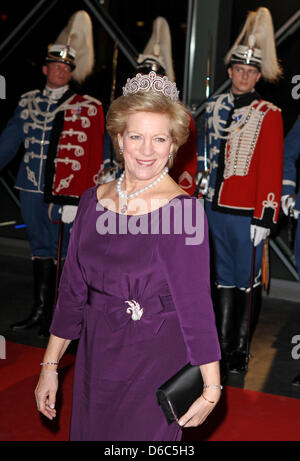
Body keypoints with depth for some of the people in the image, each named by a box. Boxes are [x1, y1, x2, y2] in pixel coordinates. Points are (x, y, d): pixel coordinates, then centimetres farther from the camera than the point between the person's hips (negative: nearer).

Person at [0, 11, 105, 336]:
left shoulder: (88, 108, -4)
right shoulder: (28, 102, 10)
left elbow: (92, 159, -7)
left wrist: (75, 200, -13)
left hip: (68, 195, -4)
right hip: (33, 190, 5)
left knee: (68, 254, 4)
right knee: (41, 249, 14)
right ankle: (40, 312, 25)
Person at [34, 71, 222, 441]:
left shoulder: (183, 209, -16)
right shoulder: (92, 202, 0)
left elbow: (195, 303, -15)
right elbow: (72, 290, 5)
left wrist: (211, 389, -14)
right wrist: (50, 366, 8)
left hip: (156, 361, -5)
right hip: (96, 357, 5)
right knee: (88, 432, 20)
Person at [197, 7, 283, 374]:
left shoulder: (269, 115, -4)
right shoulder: (213, 108, 10)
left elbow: (272, 169, -8)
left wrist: (264, 217, -13)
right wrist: (203, 198, 15)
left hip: (247, 212, -4)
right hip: (216, 208, 4)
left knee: (247, 282, 5)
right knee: (224, 280, 13)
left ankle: (240, 350, 18)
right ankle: (222, 346, 23)